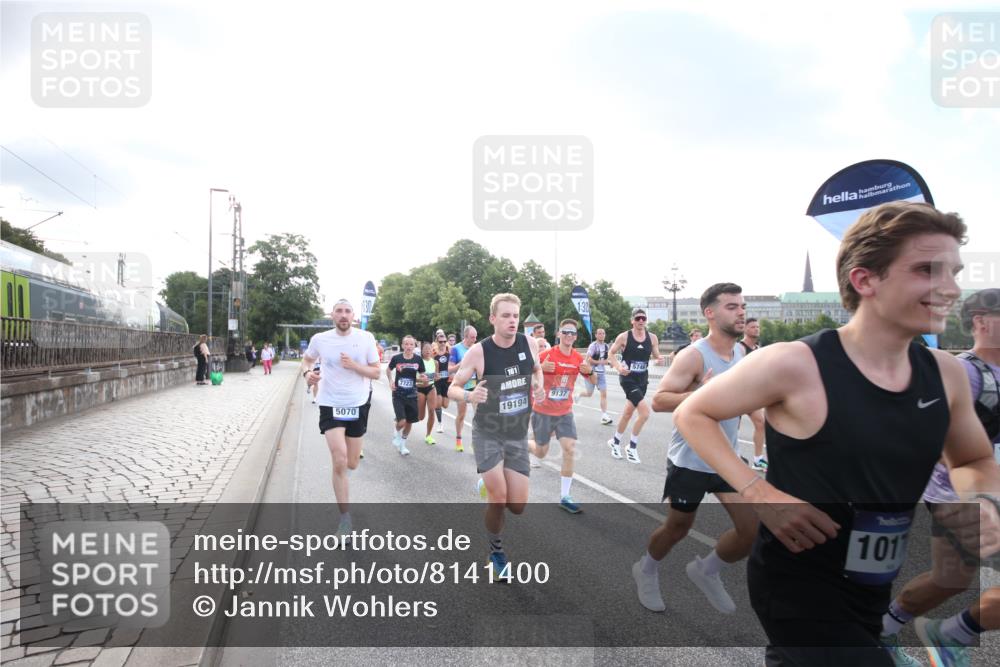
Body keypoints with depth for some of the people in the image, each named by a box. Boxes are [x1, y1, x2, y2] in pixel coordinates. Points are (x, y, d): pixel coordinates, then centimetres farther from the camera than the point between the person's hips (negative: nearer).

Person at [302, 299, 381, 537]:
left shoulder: (366, 338, -7)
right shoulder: (319, 339, -6)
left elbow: (376, 373, -4)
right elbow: (307, 358, 15)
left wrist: (354, 365, -21)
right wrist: (307, 372, -7)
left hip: (358, 406, 2)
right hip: (331, 406, -1)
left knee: (352, 464, 15)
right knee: (340, 463, -13)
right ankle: (345, 518, 1)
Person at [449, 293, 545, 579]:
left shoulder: (529, 343, -7)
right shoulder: (478, 352, -18)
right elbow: (452, 388, -8)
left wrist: (539, 386, -6)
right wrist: (469, 396, -30)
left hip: (518, 435, 4)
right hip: (487, 434, -3)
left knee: (518, 506, 4)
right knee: (498, 499, -11)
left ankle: (488, 484, 39)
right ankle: (496, 550, 20)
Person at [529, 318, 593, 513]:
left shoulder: (578, 359, -3)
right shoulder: (546, 355, -15)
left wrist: (589, 371, -14)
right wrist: (540, 368, -33)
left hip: (565, 413, 3)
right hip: (543, 412, -3)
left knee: (570, 451, -9)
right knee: (541, 453, 9)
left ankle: (564, 497, 3)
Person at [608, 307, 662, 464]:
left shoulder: (652, 337, 0)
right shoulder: (624, 337, -10)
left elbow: (657, 357, 7)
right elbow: (611, 353, -1)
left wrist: (661, 359, -17)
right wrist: (618, 367, -18)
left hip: (642, 379, 5)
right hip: (628, 379, -5)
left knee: (628, 412, 17)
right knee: (645, 412, -17)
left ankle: (615, 441, 38)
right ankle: (632, 447, 2)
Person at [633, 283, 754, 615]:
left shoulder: (741, 352, 4)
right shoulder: (694, 355, -20)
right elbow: (658, 400, -24)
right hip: (690, 460, -6)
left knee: (754, 531, 2)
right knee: (678, 528, 11)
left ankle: (705, 571, 29)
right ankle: (646, 570, 41)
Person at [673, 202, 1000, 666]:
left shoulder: (945, 374, -5)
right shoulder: (794, 365, -23)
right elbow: (691, 415, -13)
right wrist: (760, 495, -23)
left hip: (876, 589, 7)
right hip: (796, 584, -6)